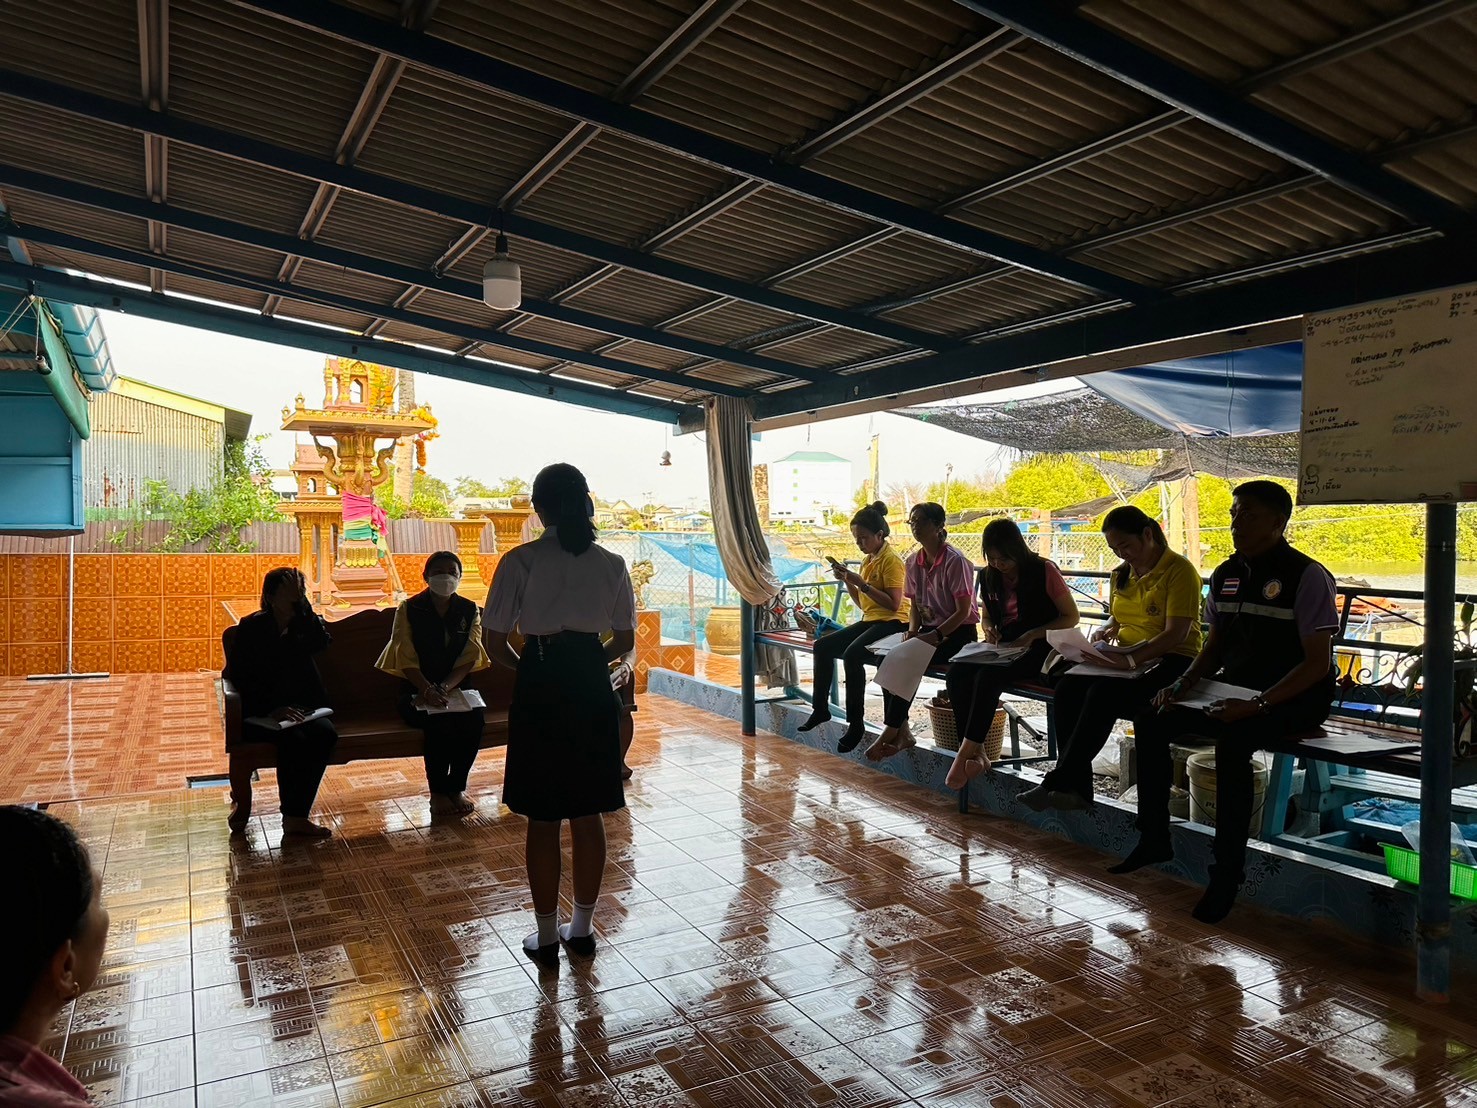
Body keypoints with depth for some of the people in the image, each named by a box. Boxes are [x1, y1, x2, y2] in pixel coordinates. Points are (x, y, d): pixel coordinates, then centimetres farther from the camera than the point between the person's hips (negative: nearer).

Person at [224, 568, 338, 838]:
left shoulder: (302, 624, 9)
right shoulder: (251, 628, 0)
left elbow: (322, 643, -14)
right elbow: (236, 678, -7)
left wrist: (303, 603, -15)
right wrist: (271, 710, -21)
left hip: (299, 709, 4)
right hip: (260, 713, -4)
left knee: (326, 733, -28)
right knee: (293, 739, -33)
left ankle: (296, 816, -23)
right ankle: (293, 816, -18)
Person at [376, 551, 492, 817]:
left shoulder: (469, 611, 6)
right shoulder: (409, 610, 0)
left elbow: (469, 659, -3)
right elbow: (407, 660, -8)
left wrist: (444, 688, -20)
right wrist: (428, 690, -25)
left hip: (455, 689, 2)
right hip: (417, 692, -2)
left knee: (476, 717, -29)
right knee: (438, 720, -32)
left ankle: (457, 788, -13)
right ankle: (438, 792, -16)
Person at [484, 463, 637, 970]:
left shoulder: (521, 561, -8)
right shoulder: (611, 563, 1)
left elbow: (495, 643, -7)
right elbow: (624, 641, 7)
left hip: (541, 686, -3)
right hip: (593, 686, 3)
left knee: (543, 820, 8)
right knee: (588, 816, 13)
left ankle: (547, 937, 19)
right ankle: (582, 928, 26)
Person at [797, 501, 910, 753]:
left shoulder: (891, 560, -10)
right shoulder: (868, 560, 16)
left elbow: (894, 603, -19)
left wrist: (862, 583, -20)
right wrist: (847, 581, 3)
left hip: (892, 623, -9)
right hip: (870, 621, 9)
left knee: (852, 654, -32)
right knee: (823, 646, -3)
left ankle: (856, 722, -23)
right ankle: (820, 708, 7)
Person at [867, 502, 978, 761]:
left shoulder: (955, 560, -15)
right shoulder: (913, 561, 6)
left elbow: (963, 611, -15)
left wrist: (936, 636, -23)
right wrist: (913, 631, -6)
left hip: (958, 632, -7)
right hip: (929, 629, 7)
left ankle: (891, 732, -17)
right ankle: (901, 732, -15)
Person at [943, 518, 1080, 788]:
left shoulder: (1044, 571, -7)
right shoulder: (989, 576, 9)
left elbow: (1071, 617, -5)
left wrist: (1032, 635, -17)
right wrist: (988, 629, -3)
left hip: (1038, 647, -6)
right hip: (1002, 645, 6)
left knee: (989, 676, -34)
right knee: (957, 674, -24)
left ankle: (965, 754, -26)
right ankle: (976, 753, -23)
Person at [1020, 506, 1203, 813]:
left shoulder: (1179, 569, -9)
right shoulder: (1121, 574, 15)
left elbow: (1177, 633, -18)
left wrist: (1130, 660, -28)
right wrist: (1106, 632, 3)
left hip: (1171, 661, -7)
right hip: (1126, 660, 7)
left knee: (1102, 694, -33)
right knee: (1068, 687, -22)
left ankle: (1059, 782, -24)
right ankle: (1076, 787, -23)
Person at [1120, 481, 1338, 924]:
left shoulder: (1307, 577, -13)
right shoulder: (1226, 575, 8)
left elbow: (1317, 664, -17)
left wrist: (1258, 705, -28)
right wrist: (1183, 684, -4)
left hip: (1294, 699, -7)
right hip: (1234, 689, 7)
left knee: (1232, 739, -34)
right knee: (1151, 719, -9)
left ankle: (1228, 870, -21)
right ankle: (1154, 838, 3)